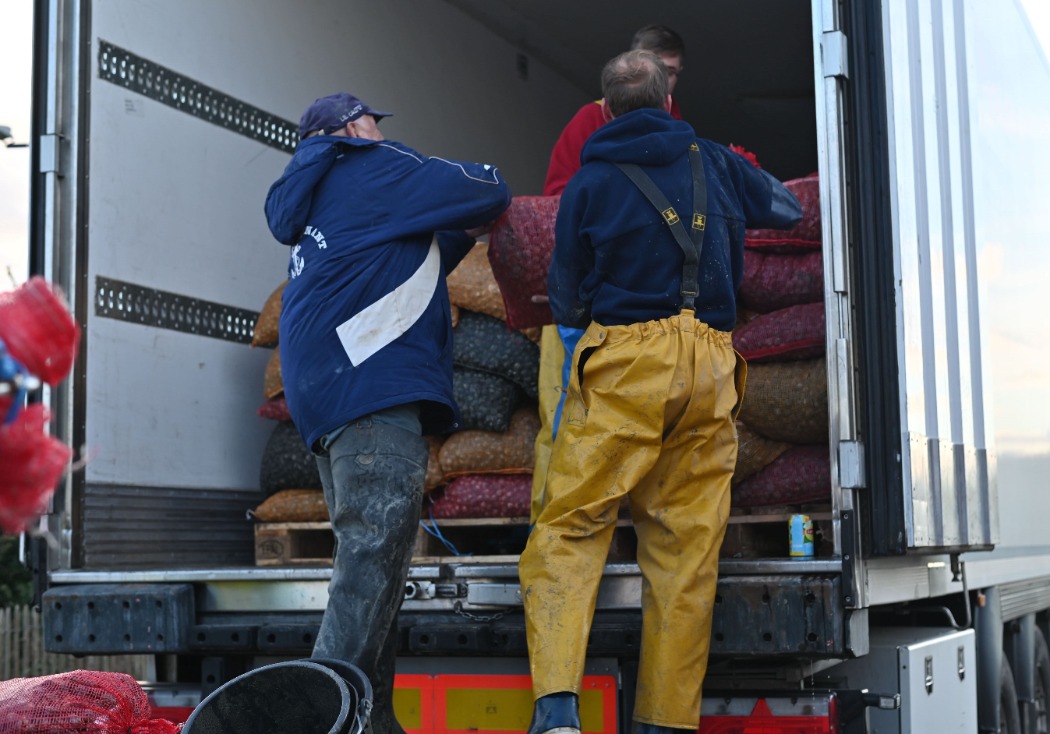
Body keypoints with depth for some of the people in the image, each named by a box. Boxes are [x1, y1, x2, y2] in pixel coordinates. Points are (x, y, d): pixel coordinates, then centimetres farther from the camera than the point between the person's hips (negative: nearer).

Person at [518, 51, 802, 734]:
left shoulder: (590, 183, 8)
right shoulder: (715, 163, 15)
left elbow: (567, 303, 14)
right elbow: (789, 208, 33)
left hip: (624, 358, -3)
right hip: (711, 368, 3)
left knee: (570, 528, -3)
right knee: (688, 547, 4)